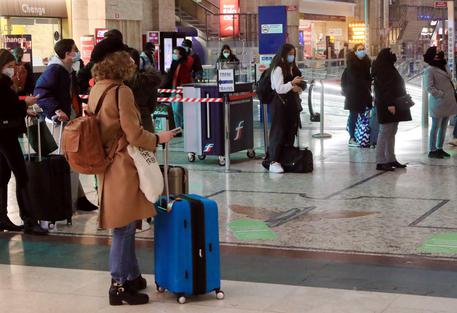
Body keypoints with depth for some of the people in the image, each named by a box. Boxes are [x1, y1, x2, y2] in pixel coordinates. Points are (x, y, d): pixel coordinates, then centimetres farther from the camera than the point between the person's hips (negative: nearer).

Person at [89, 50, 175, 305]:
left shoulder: (97, 90, 9)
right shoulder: (121, 92, -17)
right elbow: (134, 135, -18)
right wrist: (158, 138, -3)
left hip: (107, 165, 9)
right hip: (123, 167, -9)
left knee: (125, 226, 18)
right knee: (124, 228, -2)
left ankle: (131, 276, 29)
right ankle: (119, 285, 4)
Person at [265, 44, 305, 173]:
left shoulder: (292, 68, 13)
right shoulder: (278, 69, -11)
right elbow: (279, 89, -17)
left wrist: (297, 88, 3)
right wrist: (292, 83, -26)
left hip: (291, 103, 8)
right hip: (280, 103, -8)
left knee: (291, 131, 11)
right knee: (278, 132, -9)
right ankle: (274, 161, -9)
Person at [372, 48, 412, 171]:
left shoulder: (389, 68, 19)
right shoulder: (382, 70, -13)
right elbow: (384, 88, -21)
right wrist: (390, 104, -26)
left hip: (393, 106, 10)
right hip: (387, 106, -10)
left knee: (391, 133, 12)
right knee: (385, 133, -9)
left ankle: (391, 159, 17)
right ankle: (380, 162, -9)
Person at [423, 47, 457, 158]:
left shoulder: (444, 67, 14)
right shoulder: (430, 71, -10)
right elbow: (430, 88, -15)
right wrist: (442, 95, -21)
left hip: (447, 103, 8)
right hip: (438, 103, -8)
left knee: (444, 127, 13)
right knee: (436, 127, -1)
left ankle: (440, 148, 22)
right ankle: (432, 150, 5)